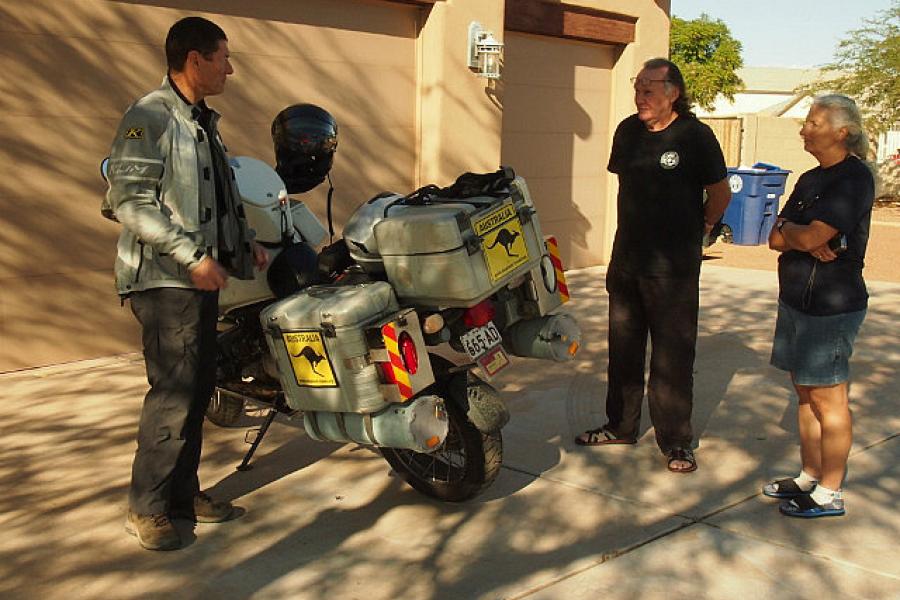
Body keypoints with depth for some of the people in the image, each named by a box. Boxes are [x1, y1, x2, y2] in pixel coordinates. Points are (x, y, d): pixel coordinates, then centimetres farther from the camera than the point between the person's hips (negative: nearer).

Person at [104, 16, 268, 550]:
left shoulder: (203, 122, 18)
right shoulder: (151, 116, -11)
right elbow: (128, 200, -19)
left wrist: (245, 242, 15)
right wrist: (191, 255, -21)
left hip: (202, 275, 9)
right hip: (165, 278, -9)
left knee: (199, 387, 11)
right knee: (174, 391, -9)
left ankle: (183, 491, 22)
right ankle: (146, 508, 3)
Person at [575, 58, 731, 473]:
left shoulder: (695, 135, -10)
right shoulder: (628, 131, 7)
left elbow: (720, 193, 0)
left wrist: (699, 229, 10)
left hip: (674, 266, -6)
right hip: (627, 258, 6)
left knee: (672, 357, -1)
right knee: (623, 349, 15)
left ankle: (676, 442, 11)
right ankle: (621, 426, 29)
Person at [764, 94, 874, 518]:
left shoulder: (853, 178, -14)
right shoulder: (810, 179, 14)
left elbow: (810, 237, -23)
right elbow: (776, 239, 8)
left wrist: (790, 230, -2)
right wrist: (805, 240, -12)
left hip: (832, 305, -9)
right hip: (797, 299, 9)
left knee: (827, 399, -1)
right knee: (806, 393, 15)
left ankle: (829, 495, 9)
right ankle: (809, 477, 27)